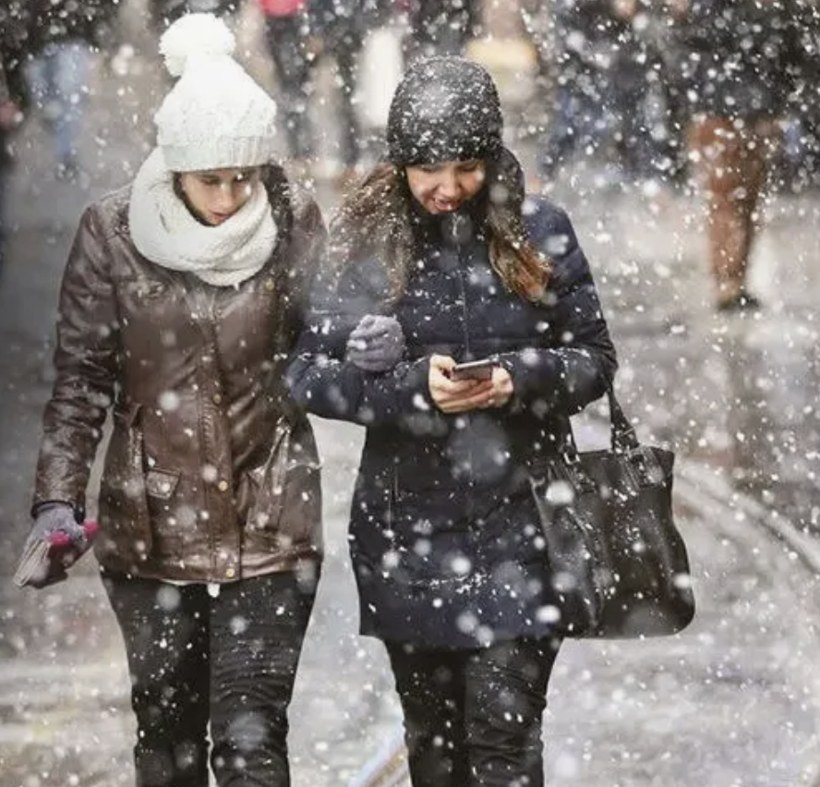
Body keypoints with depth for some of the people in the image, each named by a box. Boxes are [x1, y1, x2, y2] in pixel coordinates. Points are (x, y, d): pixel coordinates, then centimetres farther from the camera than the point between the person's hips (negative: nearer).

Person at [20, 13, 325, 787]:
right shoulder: (113, 231, -8)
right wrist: (56, 501, -12)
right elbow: (80, 378, -3)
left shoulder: (293, 222, -7)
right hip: (152, 523, 1)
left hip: (268, 523, -1)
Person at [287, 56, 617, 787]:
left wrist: (521, 378, -17)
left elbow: (595, 359, 4)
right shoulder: (366, 240, -3)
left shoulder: (536, 232, -2)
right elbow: (308, 372, -4)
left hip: (512, 520, -1)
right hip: (406, 525, 2)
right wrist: (413, 386, -20)